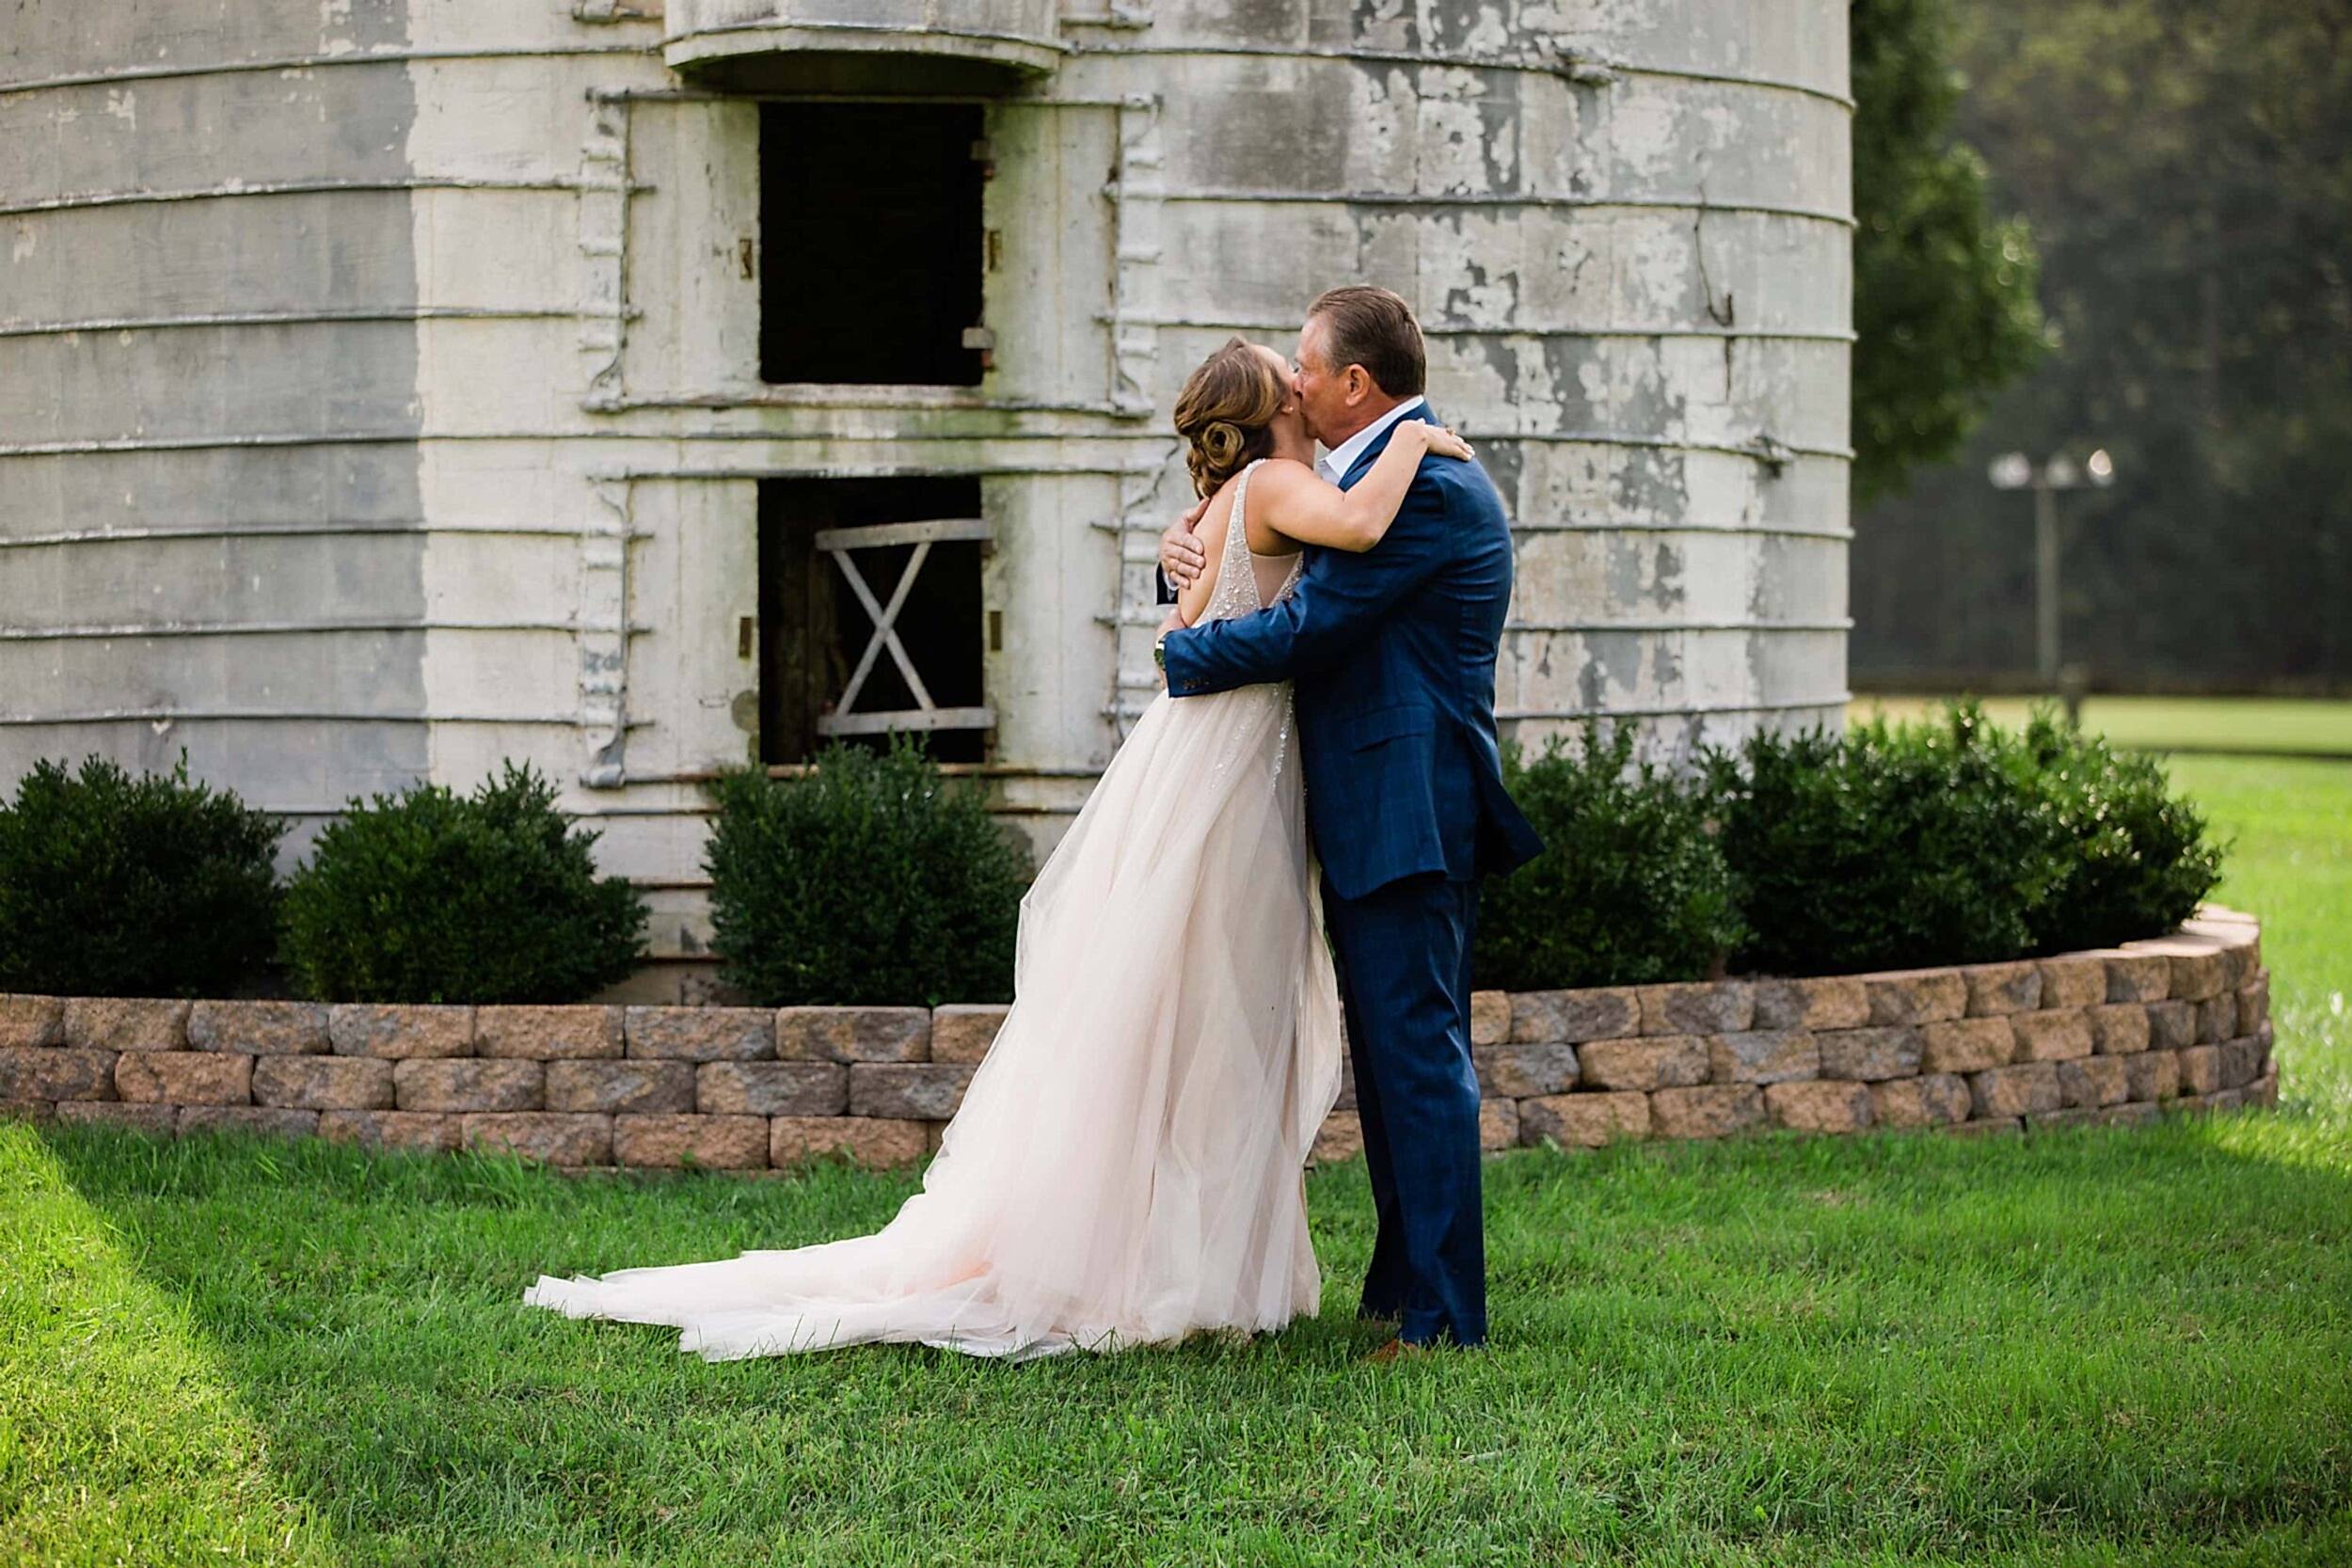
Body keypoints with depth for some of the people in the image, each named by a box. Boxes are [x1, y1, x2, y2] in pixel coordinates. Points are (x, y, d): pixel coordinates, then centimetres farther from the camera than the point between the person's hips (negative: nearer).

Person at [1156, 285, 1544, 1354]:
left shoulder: (1423, 485, -16)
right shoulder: (1378, 471, 17)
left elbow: (1306, 629, -19)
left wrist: (1183, 655, -4)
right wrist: (1191, 539, 8)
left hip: (1406, 812, -11)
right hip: (1375, 812, 11)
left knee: (1418, 1053, -9)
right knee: (1389, 1054, 15)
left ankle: (1442, 1317, -8)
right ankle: (1401, 1290, 23)